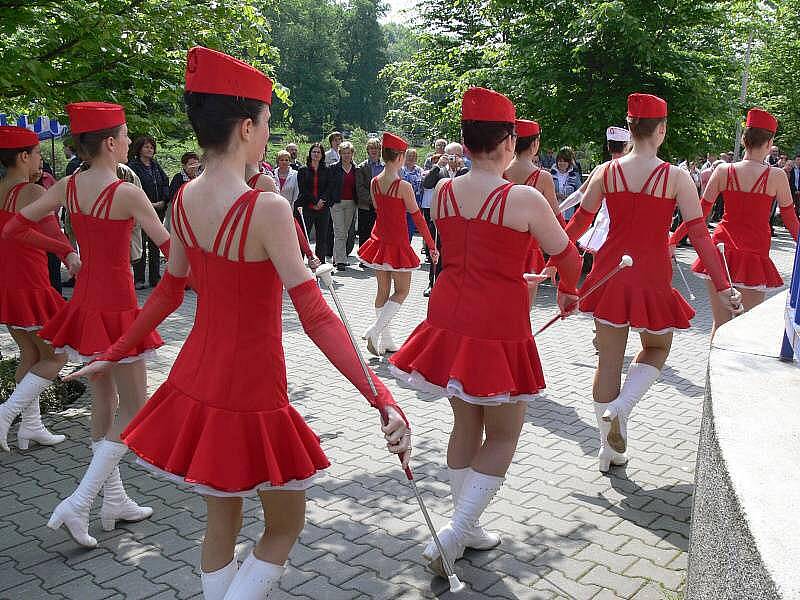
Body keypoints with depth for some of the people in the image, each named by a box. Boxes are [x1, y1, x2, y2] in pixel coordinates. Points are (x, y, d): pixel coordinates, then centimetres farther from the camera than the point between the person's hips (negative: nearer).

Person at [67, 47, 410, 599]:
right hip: (251, 395, -7)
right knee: (285, 526, 15)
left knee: (222, 519, 23)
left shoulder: (184, 200, -1)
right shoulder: (266, 209, -24)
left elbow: (169, 292, 9)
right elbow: (316, 317, -28)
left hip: (197, 383, 7)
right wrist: (382, 399, -29)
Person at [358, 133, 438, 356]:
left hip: (379, 240, 6)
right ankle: (376, 329, -7)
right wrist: (431, 246, -5)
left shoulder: (374, 182, 1)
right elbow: (418, 217, -13)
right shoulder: (404, 186, -17)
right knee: (402, 291, 8)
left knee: (383, 291, 13)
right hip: (397, 244, -6)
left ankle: (385, 340, 19)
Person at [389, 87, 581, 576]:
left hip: (450, 318, 6)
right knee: (503, 436, 11)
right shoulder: (525, 199, -14)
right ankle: (451, 535, 5)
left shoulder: (443, 192, 1)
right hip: (498, 329, -5)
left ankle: (468, 529, 32)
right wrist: (569, 292, 22)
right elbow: (567, 256, 0)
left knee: (466, 425, 20)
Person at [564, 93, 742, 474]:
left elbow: (579, 223, 5)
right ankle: (619, 407, -1)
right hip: (652, 278, -2)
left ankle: (609, 451, 21)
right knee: (656, 349, 24)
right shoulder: (676, 177, -9)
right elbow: (699, 235, -10)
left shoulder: (606, 172, -2)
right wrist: (722, 287, -5)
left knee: (608, 361, 11)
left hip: (610, 274, 3)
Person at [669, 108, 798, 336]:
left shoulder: (723, 171, -1)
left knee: (720, 323, 9)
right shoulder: (776, 176, -5)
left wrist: (673, 240, 8)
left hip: (721, 251, 2)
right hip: (754, 254, -2)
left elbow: (699, 214, 1)